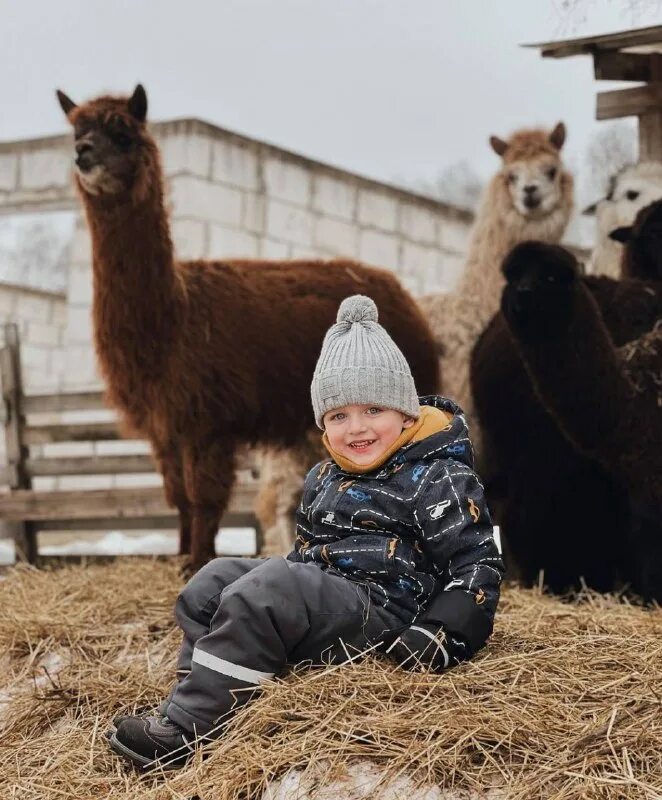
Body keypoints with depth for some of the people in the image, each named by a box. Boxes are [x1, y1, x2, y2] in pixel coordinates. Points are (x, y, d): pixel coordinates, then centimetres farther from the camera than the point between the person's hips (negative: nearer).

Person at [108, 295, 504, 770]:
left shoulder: (436, 479, -9)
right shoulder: (324, 480, 17)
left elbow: (477, 562, -12)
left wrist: (442, 633, -23)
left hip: (380, 607, -9)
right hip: (319, 595, 9)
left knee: (260, 597, -27)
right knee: (210, 585, 2)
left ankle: (185, 729, -27)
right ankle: (195, 696, -5)